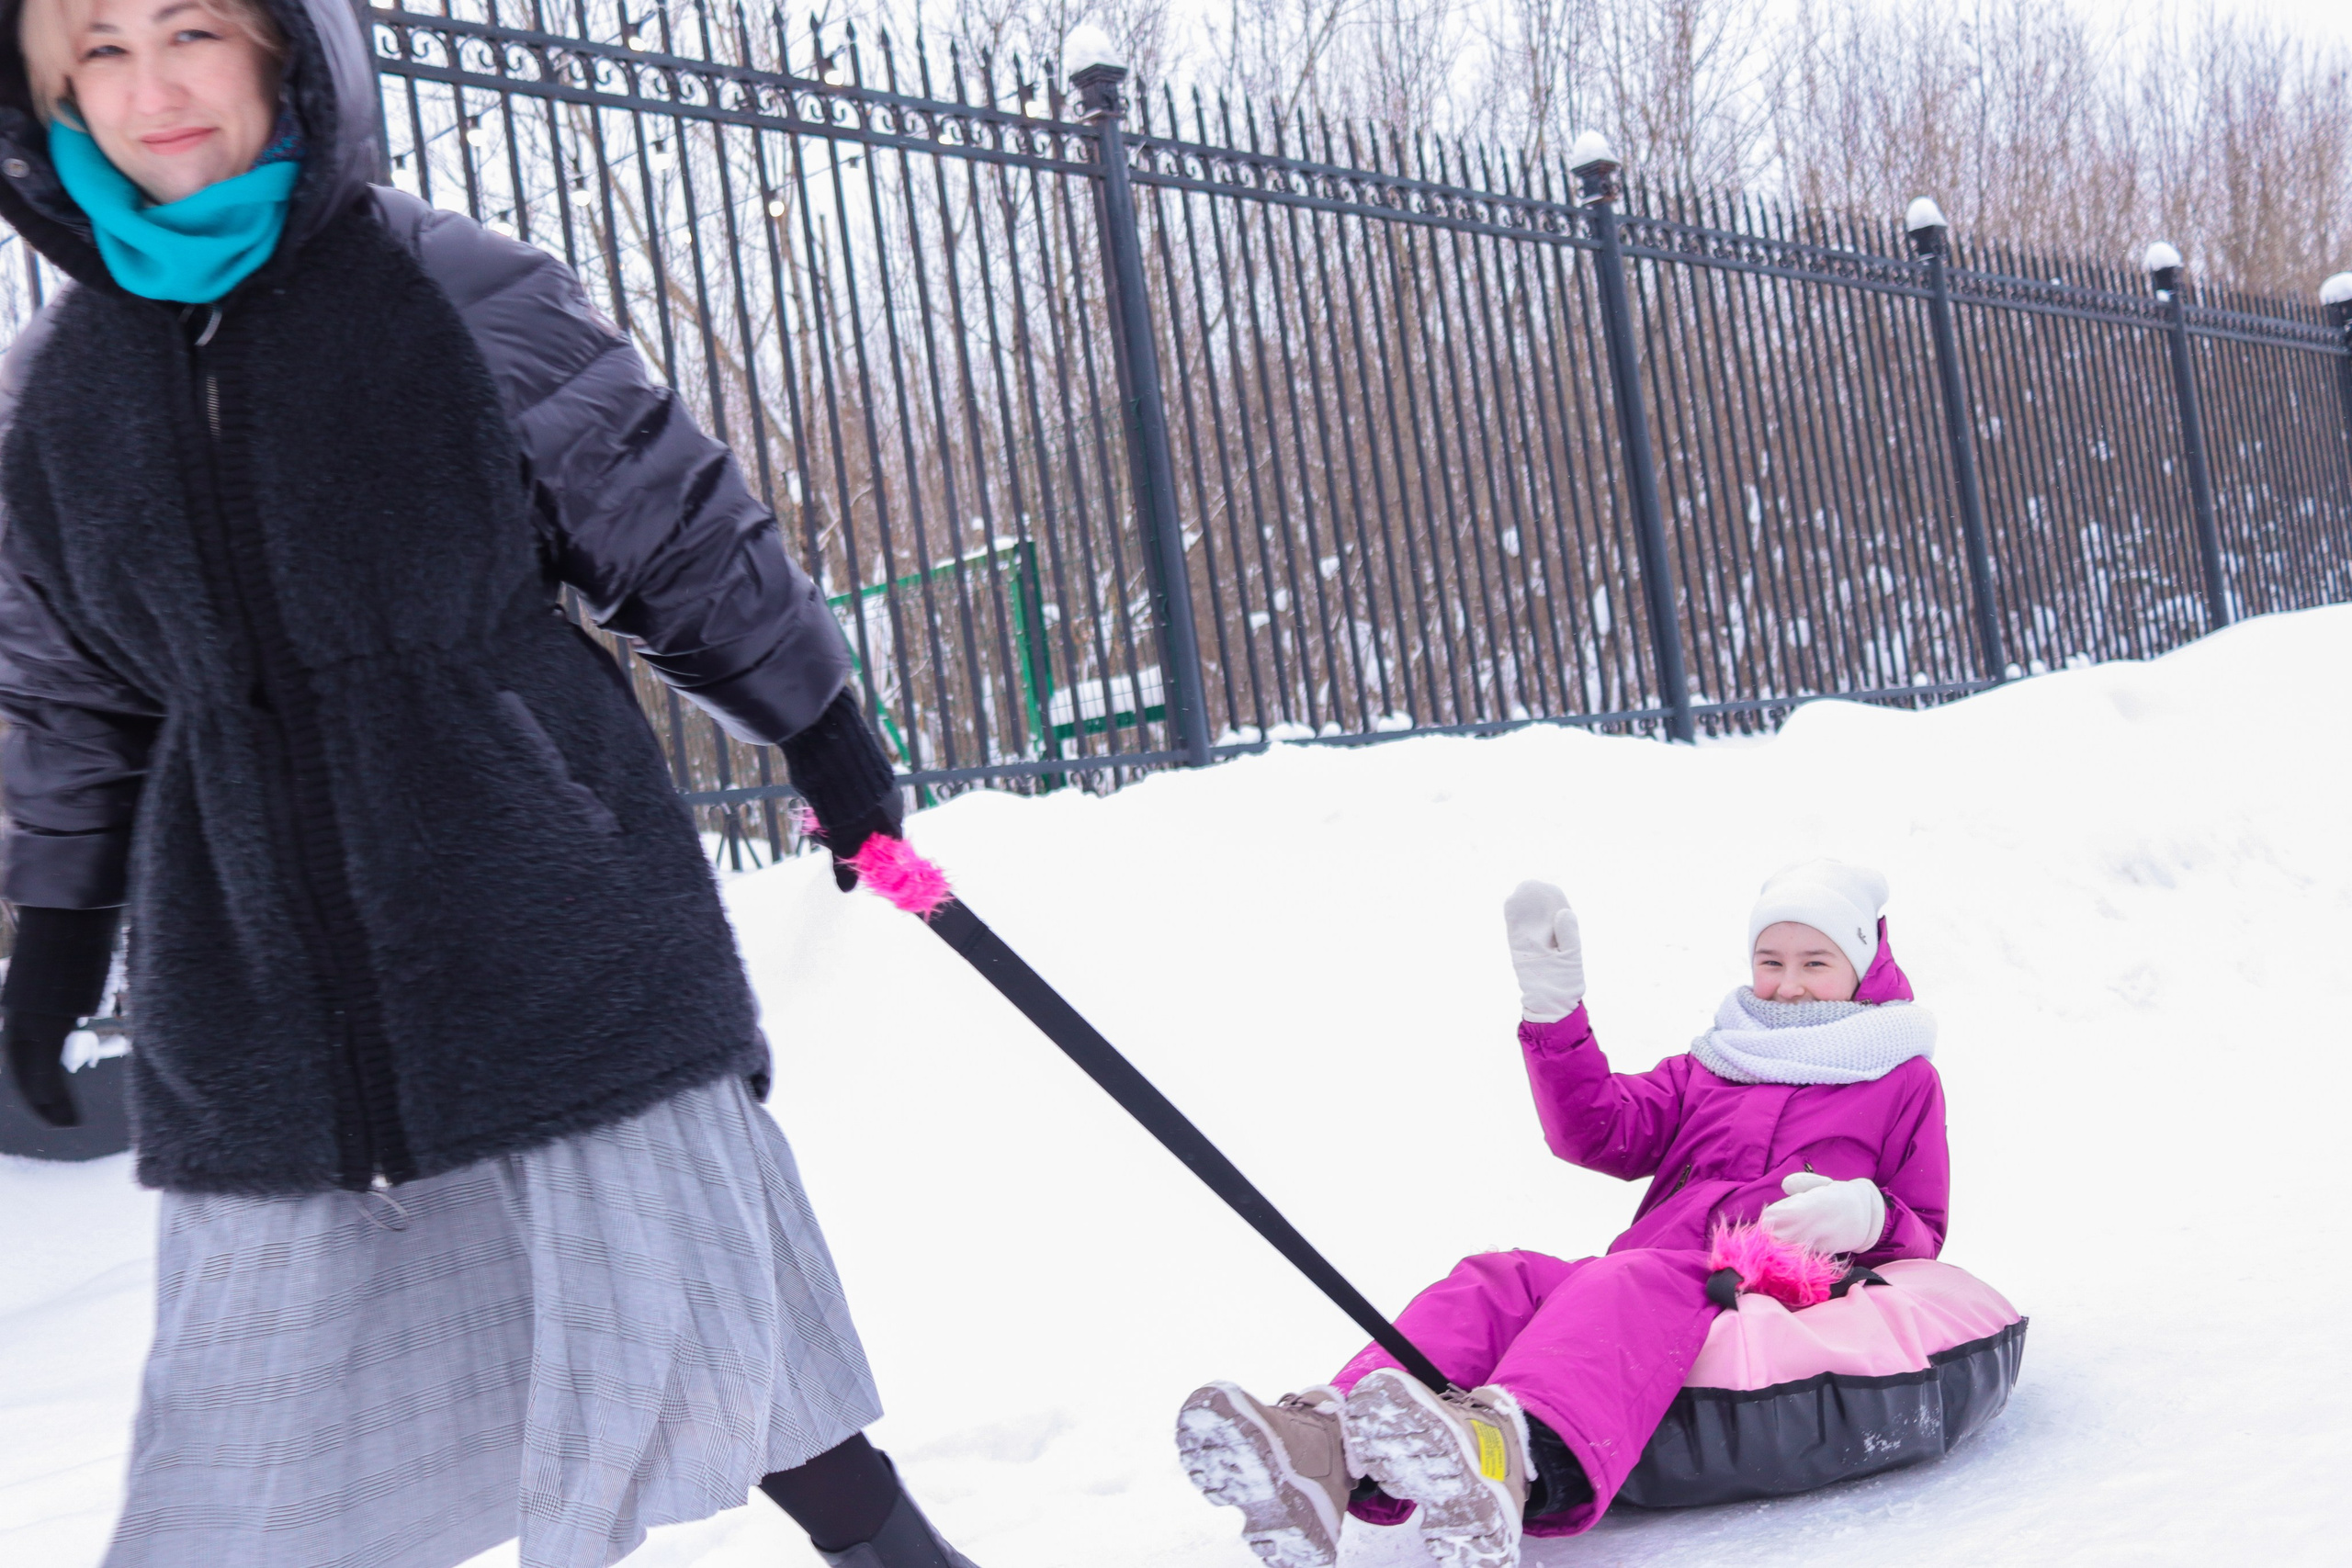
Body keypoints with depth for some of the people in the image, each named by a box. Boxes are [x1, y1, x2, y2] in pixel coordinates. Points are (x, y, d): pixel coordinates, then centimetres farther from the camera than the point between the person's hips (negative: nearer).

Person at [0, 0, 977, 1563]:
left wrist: (822, 729, 9)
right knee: (262, 1397, 7)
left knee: (669, 1311, 4)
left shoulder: (459, 290, -5)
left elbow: (675, 524, 3)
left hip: (554, 934, -3)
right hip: (261, 1002, 4)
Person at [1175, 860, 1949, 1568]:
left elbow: (1922, 1242, 17)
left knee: (1633, 1287, -39)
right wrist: (1555, 1008, 10)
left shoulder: (1901, 1080, 23)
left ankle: (1516, 1455, -74)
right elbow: (1602, 1130, 21)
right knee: (1497, 1283, -25)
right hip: (1651, 1277, 5)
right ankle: (1327, 1449, -53)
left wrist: (1868, 1217, -7)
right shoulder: (1711, 1065, 34)